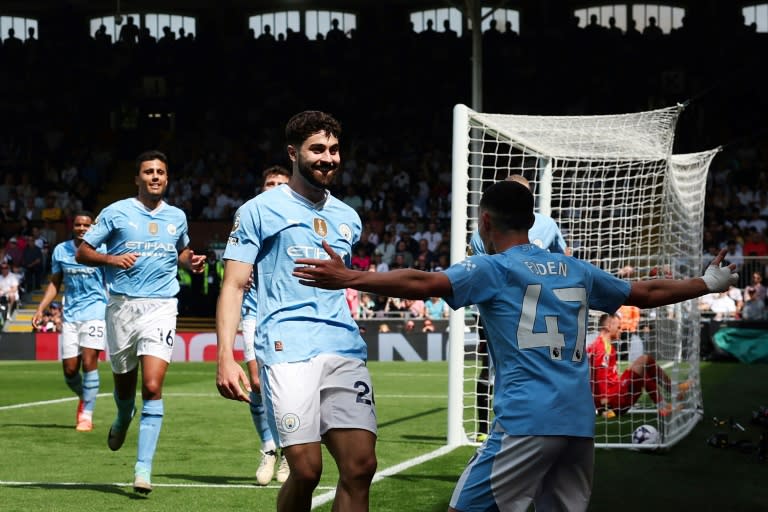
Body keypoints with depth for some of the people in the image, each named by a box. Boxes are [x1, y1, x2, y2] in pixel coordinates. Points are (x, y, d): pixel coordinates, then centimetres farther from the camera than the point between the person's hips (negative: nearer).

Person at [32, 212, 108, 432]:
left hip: (95, 311, -3)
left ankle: (87, 415, -7)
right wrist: (40, 309, 8)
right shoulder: (61, 250, 8)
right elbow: (55, 283, 16)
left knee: (89, 362, -15)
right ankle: (84, 397, 31)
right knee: (69, 369, 0)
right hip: (70, 314, 3)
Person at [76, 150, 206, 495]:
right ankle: (123, 419, 50)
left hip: (161, 307, 0)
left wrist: (192, 261, 7)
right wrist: (112, 259, -16)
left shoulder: (177, 217, 11)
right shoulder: (116, 212, 1)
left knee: (152, 387, -15)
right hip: (122, 306, 0)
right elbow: (83, 252, 3)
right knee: (124, 384, 13)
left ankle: (143, 468, -15)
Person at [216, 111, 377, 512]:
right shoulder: (259, 210, 5)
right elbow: (234, 285, -1)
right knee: (306, 470, -13)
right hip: (287, 350, -4)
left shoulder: (348, 218, 20)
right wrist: (225, 357, -11)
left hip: (344, 349, 5)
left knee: (360, 467, -10)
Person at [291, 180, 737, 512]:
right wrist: (709, 284, 42)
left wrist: (348, 278, -16)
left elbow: (424, 283, -14)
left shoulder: (493, 269, 1)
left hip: (528, 420, -6)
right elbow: (646, 293, 27)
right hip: (580, 422, 6)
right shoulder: (575, 270, 18)